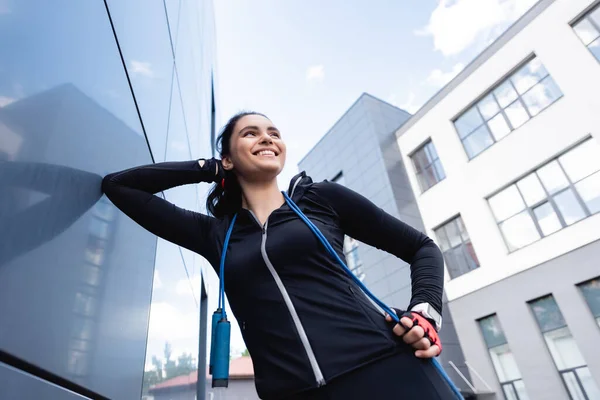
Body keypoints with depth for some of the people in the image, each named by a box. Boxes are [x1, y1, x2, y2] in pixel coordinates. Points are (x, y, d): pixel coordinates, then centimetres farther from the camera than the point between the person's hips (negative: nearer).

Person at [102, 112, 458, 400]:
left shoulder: (322, 197, 7)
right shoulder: (214, 234, 12)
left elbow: (421, 247, 14)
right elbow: (116, 186, 18)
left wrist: (426, 312, -4)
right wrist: (207, 168, 14)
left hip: (385, 370, -1)